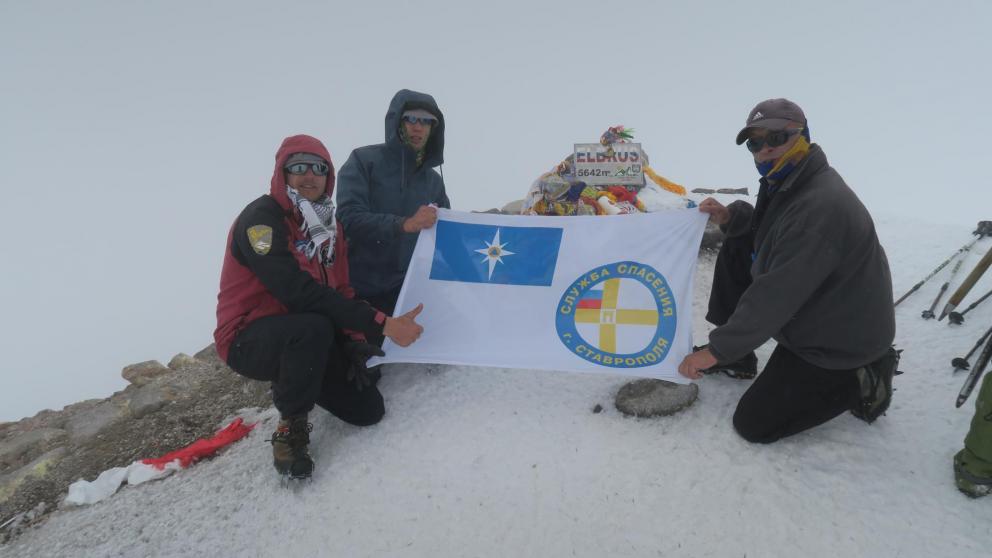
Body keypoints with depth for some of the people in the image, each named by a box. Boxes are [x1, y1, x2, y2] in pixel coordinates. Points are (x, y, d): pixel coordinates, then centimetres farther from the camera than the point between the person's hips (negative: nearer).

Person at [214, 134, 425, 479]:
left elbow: (341, 290, 6)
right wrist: (380, 323, -37)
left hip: (304, 338, 7)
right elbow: (298, 291, -33)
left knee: (368, 410, 1)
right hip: (249, 340, -7)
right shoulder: (261, 218, -20)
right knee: (314, 327, -40)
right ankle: (290, 428, -15)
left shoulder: (328, 225, 6)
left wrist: (355, 341, -10)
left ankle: (292, 381, 25)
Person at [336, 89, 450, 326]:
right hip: (357, 290, -3)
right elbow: (349, 217, -19)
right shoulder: (364, 161, -4)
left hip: (406, 290, 3)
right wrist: (404, 224, -32)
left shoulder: (434, 181, 10)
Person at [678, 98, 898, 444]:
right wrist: (731, 217, -4)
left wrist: (717, 350, -27)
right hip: (806, 316, 9)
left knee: (753, 424, -5)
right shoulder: (786, 181, -1)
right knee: (735, 250, 5)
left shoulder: (820, 207, -31)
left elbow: (775, 297, -33)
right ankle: (737, 360, 12)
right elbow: (766, 228, 19)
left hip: (841, 339, -9)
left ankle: (862, 380, 7)